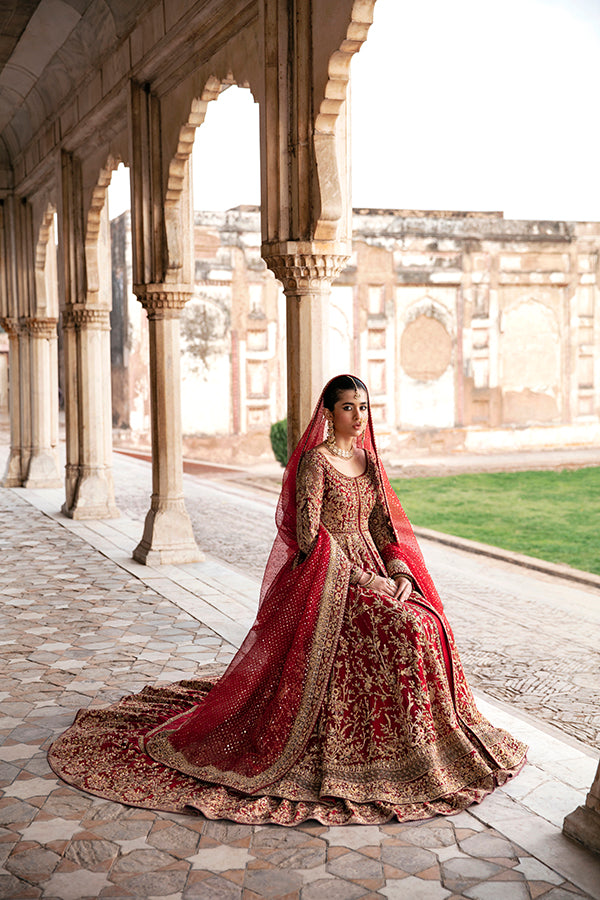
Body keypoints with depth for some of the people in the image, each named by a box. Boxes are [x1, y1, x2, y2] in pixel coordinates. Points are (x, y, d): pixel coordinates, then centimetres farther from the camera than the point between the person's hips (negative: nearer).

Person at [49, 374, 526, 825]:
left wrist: (400, 573, -5)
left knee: (430, 622, -14)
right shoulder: (315, 461, -9)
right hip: (328, 579, -7)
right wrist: (368, 582, -16)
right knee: (407, 629, -24)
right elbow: (309, 536, -15)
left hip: (374, 573, 7)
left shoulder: (367, 460, 13)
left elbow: (384, 526, 13)